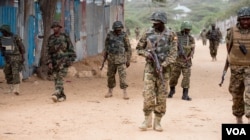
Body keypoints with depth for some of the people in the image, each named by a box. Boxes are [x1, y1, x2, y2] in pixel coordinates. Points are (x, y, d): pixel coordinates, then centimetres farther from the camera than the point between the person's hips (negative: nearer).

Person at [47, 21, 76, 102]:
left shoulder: (65, 37, 0)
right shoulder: (50, 39, 7)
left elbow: (71, 49, 2)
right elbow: (48, 51, 5)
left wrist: (71, 60, -4)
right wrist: (49, 62, -4)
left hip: (64, 61, -4)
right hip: (54, 61, 4)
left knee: (60, 77, -16)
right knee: (56, 78, 3)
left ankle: (56, 94, -28)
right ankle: (62, 96, 13)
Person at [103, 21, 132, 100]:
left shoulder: (124, 36, -5)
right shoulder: (110, 35, 2)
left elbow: (128, 49, -1)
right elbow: (106, 46, 15)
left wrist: (128, 60, -2)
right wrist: (105, 56, 13)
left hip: (121, 58, -3)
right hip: (111, 58, 3)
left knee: (122, 75, -9)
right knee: (110, 75, 10)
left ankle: (125, 93, -6)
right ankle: (110, 92, 23)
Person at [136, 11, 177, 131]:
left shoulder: (171, 35, -4)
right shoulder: (148, 34, 2)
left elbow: (173, 54, -9)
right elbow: (139, 48, 11)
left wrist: (163, 65, -21)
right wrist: (146, 53, -10)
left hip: (164, 68, -1)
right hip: (150, 67, 1)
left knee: (161, 96, 2)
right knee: (148, 94, -7)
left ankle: (157, 122, 11)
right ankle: (147, 120, 6)